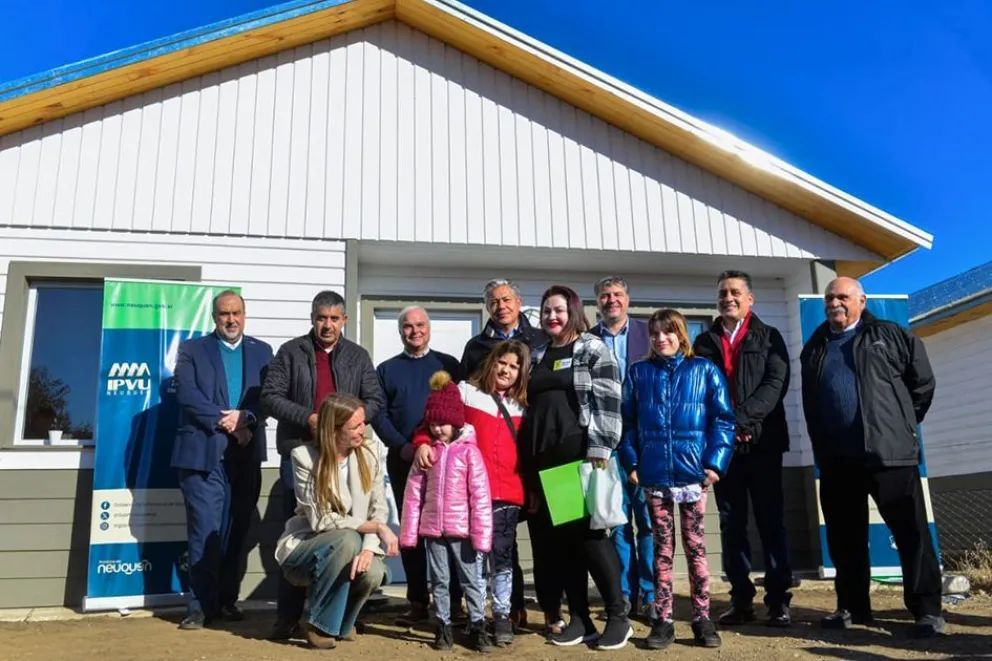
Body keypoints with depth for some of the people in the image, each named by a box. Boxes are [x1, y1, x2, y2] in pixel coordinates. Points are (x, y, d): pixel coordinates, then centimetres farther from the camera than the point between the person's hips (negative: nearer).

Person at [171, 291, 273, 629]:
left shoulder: (262, 351, 14)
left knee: (237, 531, 8)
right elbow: (188, 396, -5)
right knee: (205, 531, -4)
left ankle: (228, 599, 19)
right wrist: (225, 421, -12)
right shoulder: (192, 349, 6)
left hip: (246, 455, 3)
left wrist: (245, 418, -14)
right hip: (204, 453, -3)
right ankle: (201, 605, 5)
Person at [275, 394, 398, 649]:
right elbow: (320, 520, -20)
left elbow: (379, 509, -9)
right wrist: (376, 527, -25)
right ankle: (320, 624, -13)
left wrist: (368, 549, -28)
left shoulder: (368, 454, -4)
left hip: (346, 549, 3)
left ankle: (341, 620, 6)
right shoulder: (304, 457, -17)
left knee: (373, 572, -29)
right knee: (347, 539, -34)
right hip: (304, 548, -3)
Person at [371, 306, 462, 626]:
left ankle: (453, 600, 9)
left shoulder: (449, 365, 9)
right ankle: (418, 602, 13)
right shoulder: (387, 369, 12)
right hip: (402, 460, 2)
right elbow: (378, 415, 5)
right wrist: (402, 446, -10)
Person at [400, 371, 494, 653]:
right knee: (439, 581, 13)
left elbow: (480, 494, -8)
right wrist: (409, 531, 0)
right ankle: (444, 627, 25)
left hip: (462, 528, -3)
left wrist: (481, 532, -11)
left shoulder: (468, 450, -7)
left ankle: (479, 626, 19)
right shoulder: (427, 450, 3)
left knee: (472, 580, 8)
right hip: (433, 528, 3)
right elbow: (413, 492, 3)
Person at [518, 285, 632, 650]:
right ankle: (579, 619, 14)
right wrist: (528, 463, 13)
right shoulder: (537, 357, 17)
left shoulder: (593, 349, 0)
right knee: (559, 538, 6)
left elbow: (607, 401, -10)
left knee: (589, 533, -6)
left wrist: (600, 449, -19)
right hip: (543, 456, 6)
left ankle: (618, 616, 7)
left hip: (579, 452, -6)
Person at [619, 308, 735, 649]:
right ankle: (662, 620, 13)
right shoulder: (638, 373, 8)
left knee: (695, 545, 6)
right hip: (654, 473, 1)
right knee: (662, 547, 7)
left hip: (692, 470, -1)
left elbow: (722, 419, 0)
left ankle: (702, 618, 16)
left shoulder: (705, 370, 3)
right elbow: (628, 421, 8)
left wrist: (715, 462, -8)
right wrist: (631, 462, -1)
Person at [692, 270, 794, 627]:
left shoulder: (769, 337, 8)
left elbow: (776, 383, -5)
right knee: (731, 524, 5)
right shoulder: (704, 342, 13)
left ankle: (778, 600, 8)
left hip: (762, 440, -2)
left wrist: (743, 419, -17)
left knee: (770, 522, 1)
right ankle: (741, 599, 13)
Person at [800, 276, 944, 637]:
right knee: (844, 536, 10)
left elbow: (923, 382, 8)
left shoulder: (891, 336, 4)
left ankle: (927, 609, 9)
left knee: (911, 532, 0)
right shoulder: (814, 347, 14)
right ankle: (852, 606, 20)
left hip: (890, 451, -4)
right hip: (836, 457, 4)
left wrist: (902, 424, 8)